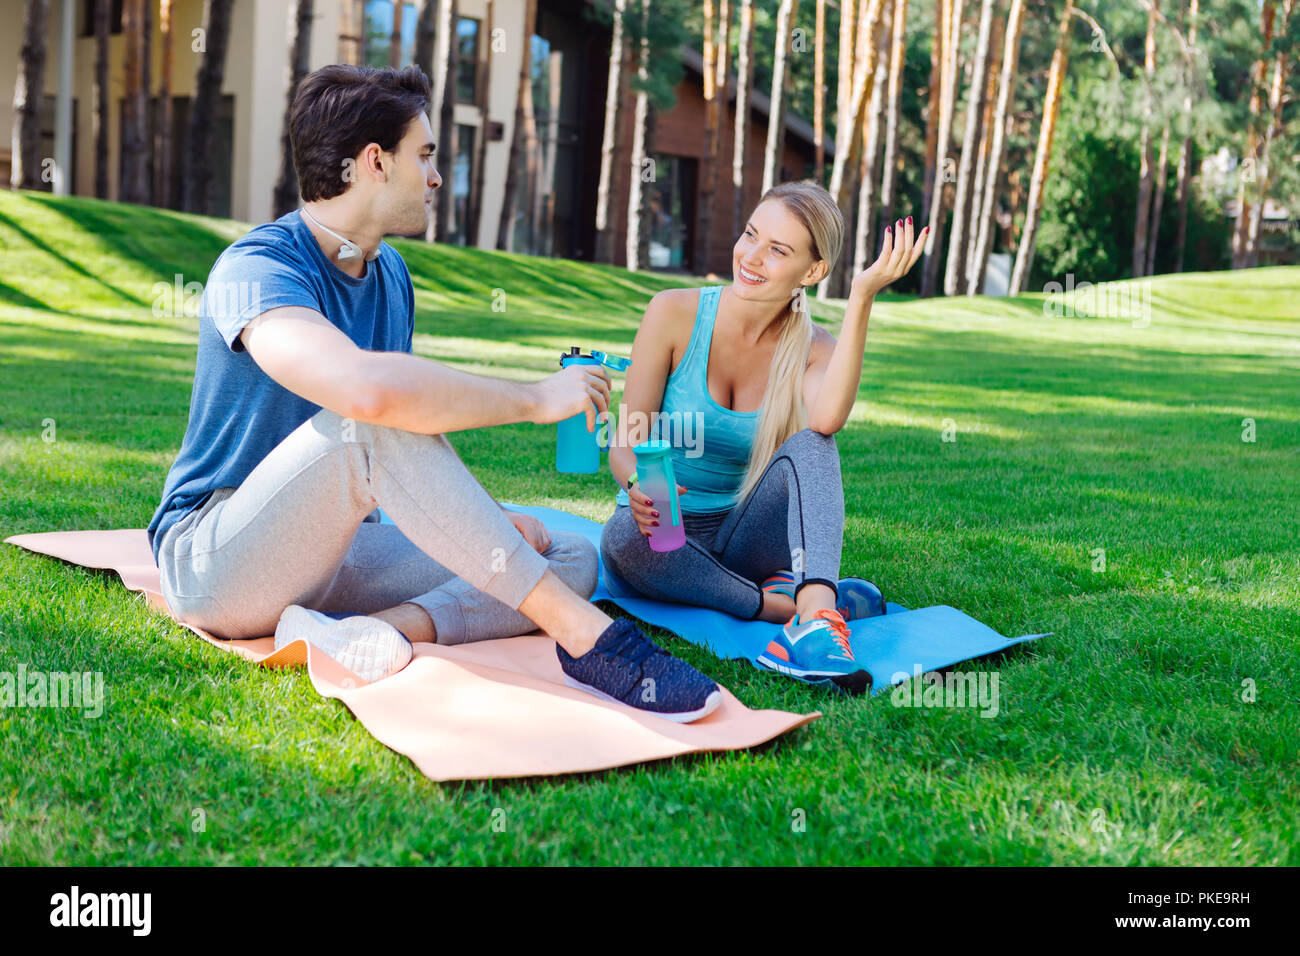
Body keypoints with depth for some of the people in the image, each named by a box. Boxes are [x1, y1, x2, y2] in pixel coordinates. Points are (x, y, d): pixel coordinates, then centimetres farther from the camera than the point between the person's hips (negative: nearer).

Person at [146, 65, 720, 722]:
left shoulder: (390, 274, 10)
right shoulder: (257, 269, -18)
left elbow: (419, 431, 17)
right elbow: (367, 387, -39)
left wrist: (481, 517, -1)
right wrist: (535, 400, -27)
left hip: (330, 555, 8)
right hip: (217, 562, -8)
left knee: (574, 558, -6)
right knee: (373, 418, -35)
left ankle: (380, 630, -29)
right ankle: (584, 637, -32)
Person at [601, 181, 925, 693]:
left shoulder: (813, 349, -5)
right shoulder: (675, 313, -9)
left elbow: (827, 419, -31)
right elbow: (625, 441, -10)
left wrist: (862, 296, -33)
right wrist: (638, 486, -34)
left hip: (745, 538, 1)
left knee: (809, 443, -27)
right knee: (624, 536, -37)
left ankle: (815, 614, -46)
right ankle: (811, 604, -29)